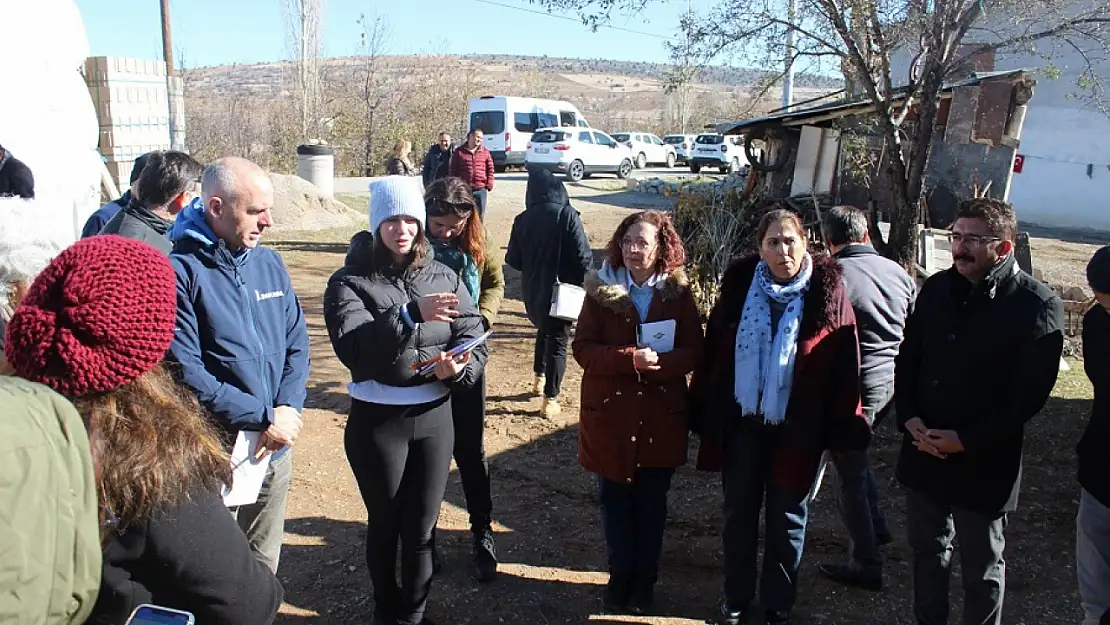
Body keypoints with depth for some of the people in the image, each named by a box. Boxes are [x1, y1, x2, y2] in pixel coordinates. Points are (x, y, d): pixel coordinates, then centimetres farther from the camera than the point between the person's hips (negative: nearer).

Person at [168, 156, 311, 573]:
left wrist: (288, 409, -8)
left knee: (263, 569, 21)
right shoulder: (181, 271, -14)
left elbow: (297, 343, 8)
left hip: (276, 450, 6)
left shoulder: (270, 264, 6)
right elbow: (185, 372, -19)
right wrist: (264, 418, -18)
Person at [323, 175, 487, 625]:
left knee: (422, 527, 13)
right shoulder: (350, 282, -7)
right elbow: (354, 347, -22)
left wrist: (458, 367, -23)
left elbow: (472, 335, -1)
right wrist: (412, 314, -34)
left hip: (435, 417, 3)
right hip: (377, 421, -2)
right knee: (385, 525, 15)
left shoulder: (442, 276, 3)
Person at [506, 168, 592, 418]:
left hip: (532, 291, 4)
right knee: (558, 341, 7)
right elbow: (583, 256, -17)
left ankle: (539, 378, 37)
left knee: (543, 330, 29)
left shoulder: (522, 219, -6)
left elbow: (512, 260, -2)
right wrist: (581, 277, 3)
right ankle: (550, 399, 9)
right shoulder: (567, 215, -16)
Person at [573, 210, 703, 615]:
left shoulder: (678, 292, -2)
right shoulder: (601, 289, -4)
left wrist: (656, 362, -24)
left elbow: (692, 353, -5)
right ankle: (620, 578, 30)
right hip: (610, 414, 0)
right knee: (616, 502, 12)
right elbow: (583, 348, -10)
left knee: (651, 505, 13)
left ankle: (644, 582, 30)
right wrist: (630, 358, -25)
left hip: (661, 415, 0)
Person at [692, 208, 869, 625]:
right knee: (739, 514, 15)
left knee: (786, 520, 13)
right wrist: (704, 411, 0)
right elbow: (713, 350, 0)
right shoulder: (740, 285, -4)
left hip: (797, 428, -2)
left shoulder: (827, 291, -9)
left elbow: (844, 365, -8)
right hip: (742, 422, 2)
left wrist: (845, 426, -9)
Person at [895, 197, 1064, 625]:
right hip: (924, 451, 5)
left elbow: (1030, 392, -14)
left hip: (984, 464, -5)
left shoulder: (1037, 306, -13)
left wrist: (967, 441, -17)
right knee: (927, 549, 20)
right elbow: (907, 360, 8)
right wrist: (910, 419, -6)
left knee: (981, 567, 13)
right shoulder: (937, 289, 3)